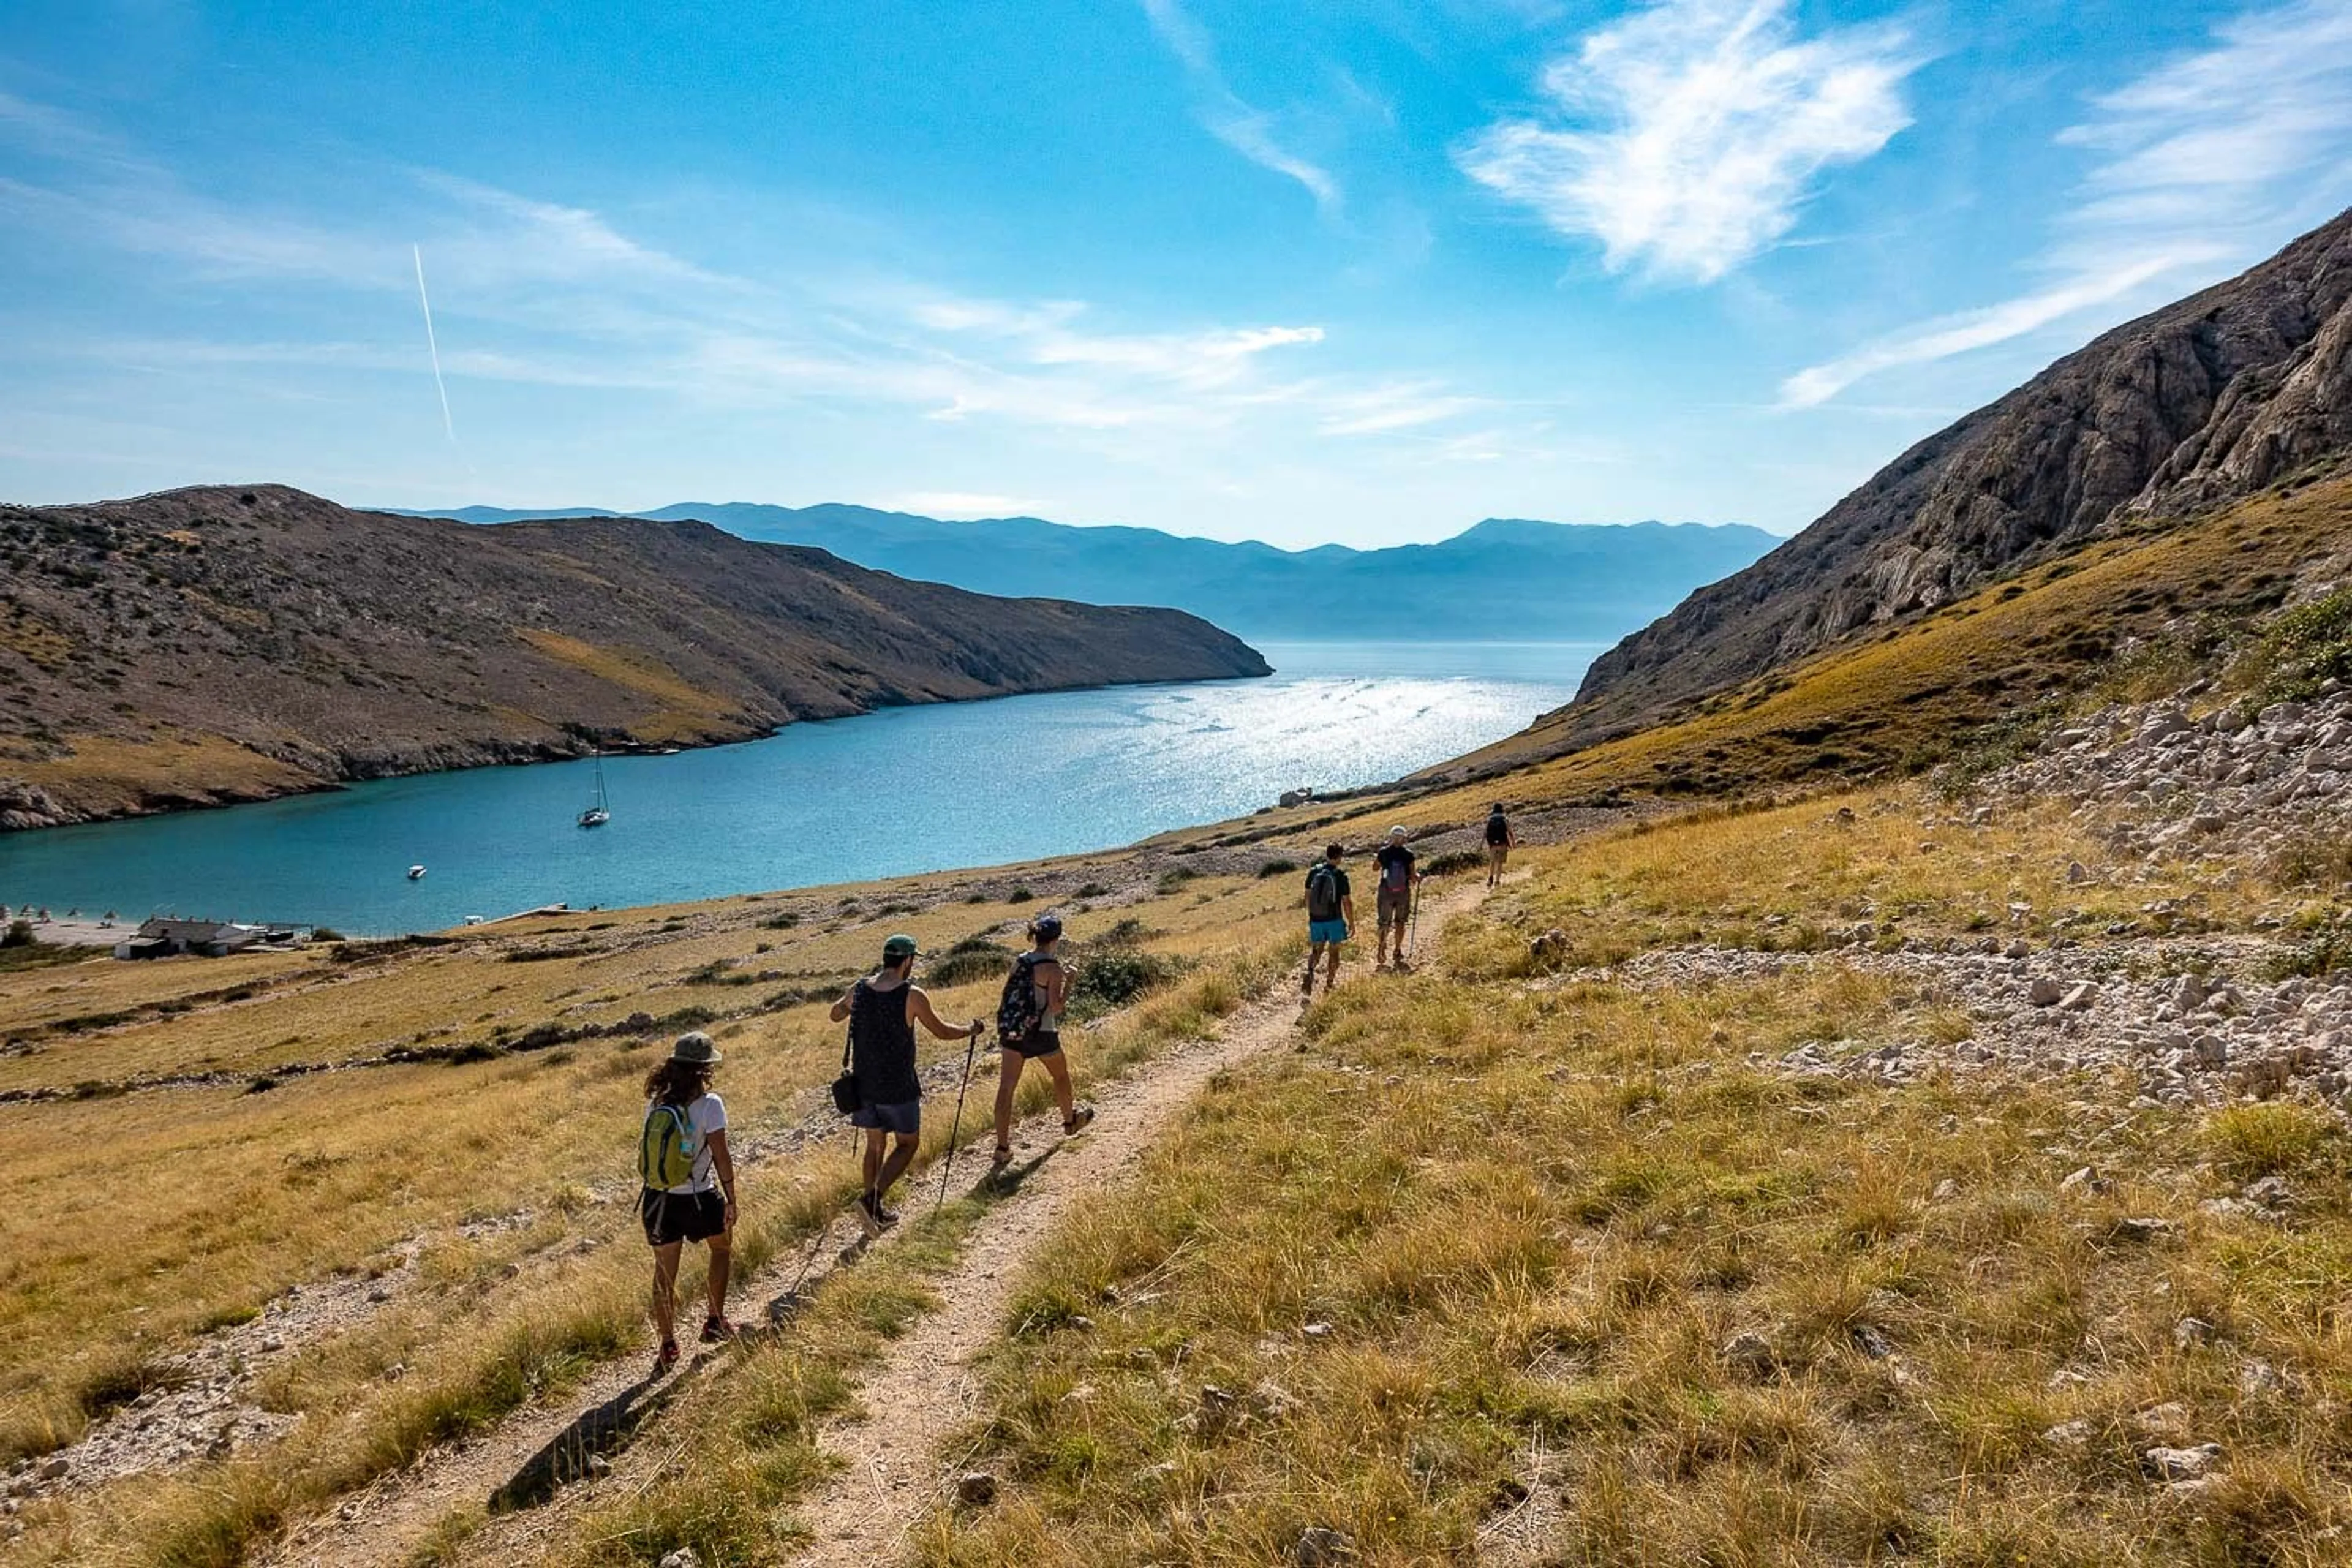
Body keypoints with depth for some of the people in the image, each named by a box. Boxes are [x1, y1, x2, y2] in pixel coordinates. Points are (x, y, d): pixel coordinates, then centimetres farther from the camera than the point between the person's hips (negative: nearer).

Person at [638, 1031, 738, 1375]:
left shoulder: (655, 1103, -2)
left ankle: (668, 1347, 20)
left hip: (658, 1200, 3)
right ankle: (715, 1321, 28)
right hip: (699, 1199, -3)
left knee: (665, 1273, 14)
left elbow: (645, 1149, 5)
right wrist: (731, 1201, -6)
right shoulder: (709, 1105, -16)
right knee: (722, 1247, 25)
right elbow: (721, 1157, -15)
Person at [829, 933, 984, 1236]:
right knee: (907, 1144, 12)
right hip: (897, 1087, -5)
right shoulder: (912, 996, -17)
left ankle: (876, 1212, 27)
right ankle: (872, 1199, -4)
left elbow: (835, 1015, 18)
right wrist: (970, 1030, 13)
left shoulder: (858, 990, -3)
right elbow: (942, 1032, -5)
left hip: (864, 1084, 5)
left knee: (874, 1144, 19)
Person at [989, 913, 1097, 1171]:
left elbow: (1009, 995, 12)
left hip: (1011, 1031, 5)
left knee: (1006, 1087, 0)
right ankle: (1070, 1119, 45)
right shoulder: (1053, 969, -14)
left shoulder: (1018, 962, 3)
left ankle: (1002, 1149, -3)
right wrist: (1069, 982, -7)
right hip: (1041, 1034, -4)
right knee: (1061, 1075, 23)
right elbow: (1056, 1007, -18)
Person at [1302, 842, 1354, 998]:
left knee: (1316, 949, 16)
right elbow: (1347, 902, -11)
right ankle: (1329, 984, 16)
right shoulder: (1340, 876, -14)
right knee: (1334, 951, 12)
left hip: (1316, 919, 3)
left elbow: (1308, 896, 8)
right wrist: (1351, 922, 1)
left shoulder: (1314, 872, -1)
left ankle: (1310, 972, -10)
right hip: (1334, 920, -3)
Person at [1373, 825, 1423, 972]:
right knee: (1400, 923, 15)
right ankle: (1398, 952, 19)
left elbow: (1376, 867, 8)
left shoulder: (1384, 853, -9)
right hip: (1403, 893, 0)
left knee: (1384, 924, 10)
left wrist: (1375, 858, 28)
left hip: (1386, 892, 0)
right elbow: (1413, 876, -8)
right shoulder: (1408, 855, -11)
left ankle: (1382, 952, 11)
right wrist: (1418, 878, 14)